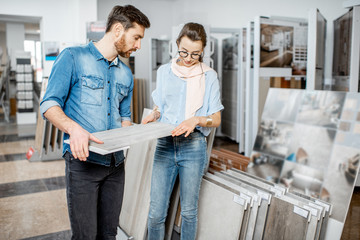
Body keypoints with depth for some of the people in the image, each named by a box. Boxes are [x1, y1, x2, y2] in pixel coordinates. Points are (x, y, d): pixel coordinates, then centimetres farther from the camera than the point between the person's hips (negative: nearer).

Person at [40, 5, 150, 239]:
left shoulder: (126, 74, 15)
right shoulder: (73, 57, -4)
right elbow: (49, 105, -7)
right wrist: (74, 128, -26)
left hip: (116, 162, 6)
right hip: (84, 159, -5)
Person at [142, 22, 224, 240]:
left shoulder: (209, 76, 2)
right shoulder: (164, 71, 9)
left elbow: (216, 119, 2)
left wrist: (196, 119, -17)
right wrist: (153, 115, -4)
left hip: (194, 147, -2)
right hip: (165, 145, 2)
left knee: (189, 211, 9)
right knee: (156, 212, 1)